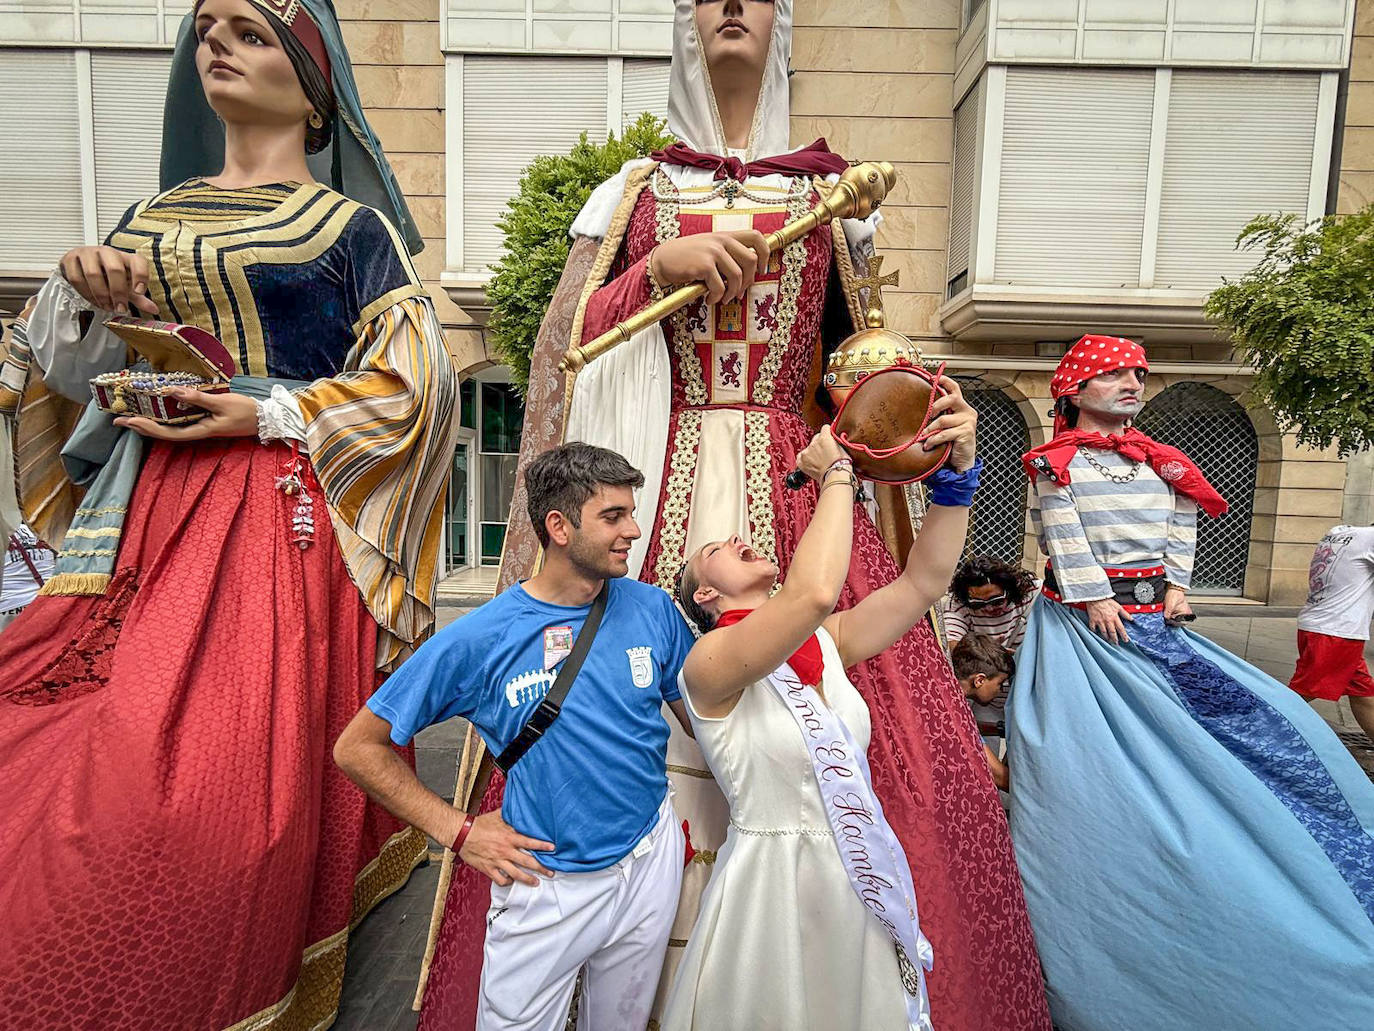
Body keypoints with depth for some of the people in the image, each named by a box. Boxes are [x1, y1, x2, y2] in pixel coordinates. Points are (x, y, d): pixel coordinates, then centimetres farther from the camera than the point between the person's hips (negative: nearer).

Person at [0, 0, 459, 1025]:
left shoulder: (350, 226, 2)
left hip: (284, 516, -5)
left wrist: (266, 416, -12)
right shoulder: (152, 217, 18)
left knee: (239, 759, -8)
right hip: (150, 516, 6)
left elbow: (415, 382, -5)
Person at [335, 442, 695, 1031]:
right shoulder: (480, 639, -18)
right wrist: (458, 830, -11)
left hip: (650, 864, 3)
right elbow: (358, 748, -9)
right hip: (544, 881, -3)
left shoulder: (653, 610, -9)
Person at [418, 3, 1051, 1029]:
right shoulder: (631, 194, 16)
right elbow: (566, 348, 7)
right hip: (652, 494, 0)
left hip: (797, 490, 1)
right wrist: (660, 265, -5)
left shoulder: (831, 196, 17)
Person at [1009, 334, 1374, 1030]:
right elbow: (1065, 536, -12)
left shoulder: (1160, 461, 15)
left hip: (1154, 617, 7)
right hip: (1090, 623, -6)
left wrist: (1176, 586, 1)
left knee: (1268, 719, 2)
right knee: (1115, 765, -5)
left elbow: (1182, 526, 14)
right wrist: (1095, 600, -16)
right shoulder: (1060, 460, -4)